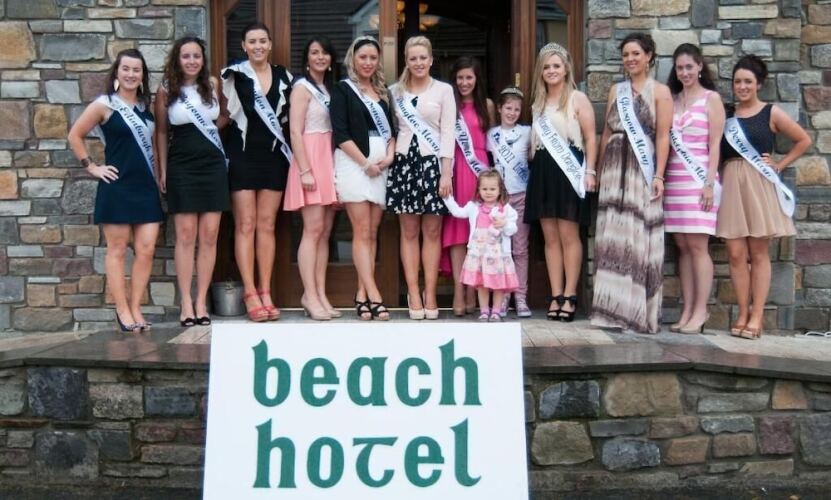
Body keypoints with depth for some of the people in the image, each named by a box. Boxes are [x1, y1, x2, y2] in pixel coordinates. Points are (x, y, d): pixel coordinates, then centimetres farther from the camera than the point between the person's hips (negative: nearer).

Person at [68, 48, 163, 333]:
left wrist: (159, 170, 10)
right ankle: (123, 311, 6)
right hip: (117, 187, -5)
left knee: (146, 250, 1)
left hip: (147, 187, 5)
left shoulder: (146, 106, 12)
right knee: (117, 250, 1)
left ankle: (135, 309, 10)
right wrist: (92, 167, -5)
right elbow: (75, 136, -2)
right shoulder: (104, 105, -3)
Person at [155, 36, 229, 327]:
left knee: (209, 235, -1)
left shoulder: (213, 85, 6)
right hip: (182, 167, -2)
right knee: (186, 235, -3)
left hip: (213, 164, 2)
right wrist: (163, 170, 4)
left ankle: (201, 301, 6)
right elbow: (162, 132, 6)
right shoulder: (166, 91, 1)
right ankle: (186, 303, 2)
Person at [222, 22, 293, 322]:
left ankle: (266, 292, 8)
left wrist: (286, 147, 7)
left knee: (267, 225, 5)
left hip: (274, 156, 3)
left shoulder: (283, 76, 9)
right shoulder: (234, 75, -3)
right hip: (243, 155, -3)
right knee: (245, 225, -2)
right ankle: (250, 294, 1)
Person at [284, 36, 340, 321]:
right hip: (311, 159, -7)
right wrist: (305, 170, -17)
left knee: (325, 231, 5)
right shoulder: (302, 87, -2)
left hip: (330, 161, 7)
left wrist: (334, 168, 7)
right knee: (313, 229, -10)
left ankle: (320, 295, 8)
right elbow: (295, 132, -10)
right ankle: (310, 296, -6)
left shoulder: (329, 88, 19)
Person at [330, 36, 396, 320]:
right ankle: (373, 296, -11)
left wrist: (389, 155, -2)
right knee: (362, 232, -8)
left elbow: (391, 129, 17)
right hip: (354, 163, -5)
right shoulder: (342, 89, 3)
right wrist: (365, 163, -11)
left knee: (372, 233, 3)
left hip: (381, 164, 5)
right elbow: (340, 133, -6)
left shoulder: (383, 92, 18)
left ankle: (362, 295, 6)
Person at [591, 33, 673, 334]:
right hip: (614, 169, 4)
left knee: (640, 238, -3)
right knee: (612, 237, 2)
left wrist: (659, 176, -12)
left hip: (643, 170, -4)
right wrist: (599, 170, 10)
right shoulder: (616, 91, 16)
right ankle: (613, 310, 8)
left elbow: (662, 136, -5)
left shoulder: (659, 91, 2)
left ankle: (640, 312, 3)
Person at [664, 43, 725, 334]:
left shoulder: (711, 98, 2)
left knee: (697, 246, -6)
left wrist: (710, 183, -11)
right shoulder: (671, 99, 14)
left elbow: (715, 144, -3)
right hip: (673, 179, 4)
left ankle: (700, 311, -1)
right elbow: (665, 141, 12)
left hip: (698, 178, -4)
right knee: (682, 247, 4)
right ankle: (687, 310, 7)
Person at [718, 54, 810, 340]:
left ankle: (757, 316, 2)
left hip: (760, 185, -2)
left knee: (758, 253, 0)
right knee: (736, 254, -2)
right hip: (731, 185, 2)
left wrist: (779, 165, 3)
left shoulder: (771, 113, 4)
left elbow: (804, 140, 10)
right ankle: (743, 315, 5)